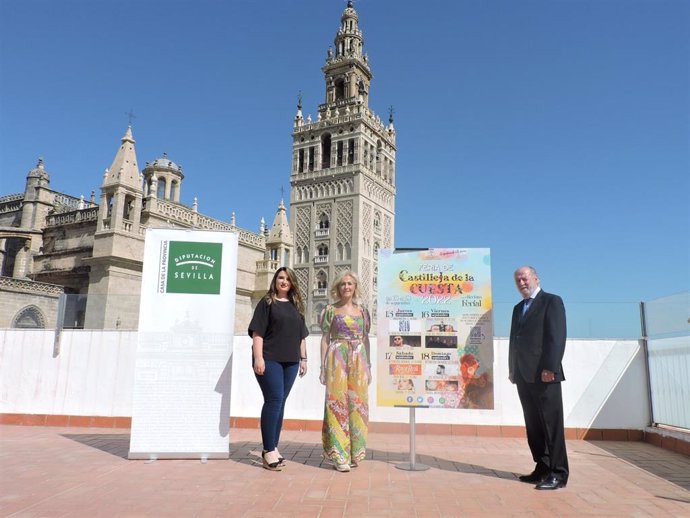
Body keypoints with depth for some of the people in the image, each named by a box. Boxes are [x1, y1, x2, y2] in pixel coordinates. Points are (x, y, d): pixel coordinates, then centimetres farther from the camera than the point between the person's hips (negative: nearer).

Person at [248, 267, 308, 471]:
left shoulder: (296, 306, 17)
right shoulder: (266, 303, 1)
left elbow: (301, 335, 19)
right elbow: (257, 332, -6)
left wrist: (303, 358, 14)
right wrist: (258, 357, -15)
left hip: (290, 361, 5)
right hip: (270, 359, -5)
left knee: (280, 402, 8)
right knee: (274, 400, -11)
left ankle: (273, 447, 14)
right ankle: (268, 450, -3)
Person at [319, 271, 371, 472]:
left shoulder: (362, 310, 12)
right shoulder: (331, 310, 4)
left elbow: (366, 339, 14)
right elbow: (325, 338, 2)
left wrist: (368, 366, 10)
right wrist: (323, 366, -4)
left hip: (358, 360, 3)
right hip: (337, 359, -3)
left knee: (357, 403, 3)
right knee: (337, 402, -4)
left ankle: (353, 452, 15)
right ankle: (339, 454, 1)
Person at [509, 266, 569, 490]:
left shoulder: (552, 301, -1)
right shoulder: (518, 308, 21)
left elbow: (557, 337, -11)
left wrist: (549, 368, -19)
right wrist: (513, 369, 12)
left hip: (544, 375, -7)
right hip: (524, 376, 7)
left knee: (551, 425, -3)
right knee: (533, 426, 9)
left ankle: (558, 473, 3)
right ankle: (542, 468, 17)